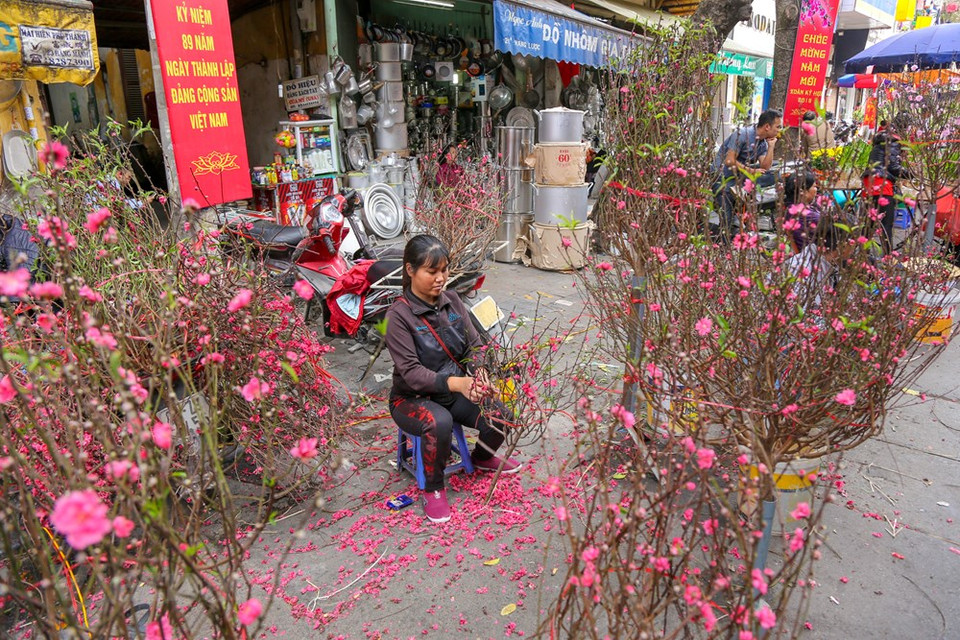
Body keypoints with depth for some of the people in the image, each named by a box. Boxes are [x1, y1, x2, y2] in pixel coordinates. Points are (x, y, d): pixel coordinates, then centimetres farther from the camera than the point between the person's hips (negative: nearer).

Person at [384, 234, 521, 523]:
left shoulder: (451, 300, -1)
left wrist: (480, 373, -23)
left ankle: (483, 457, 21)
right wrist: (454, 382, -38)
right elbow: (410, 372, -24)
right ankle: (433, 489, -8)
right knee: (439, 422, -37)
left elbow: (474, 344, 0)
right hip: (412, 398, -5)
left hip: (455, 392, 5)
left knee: (500, 416, -15)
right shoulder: (399, 315, -18)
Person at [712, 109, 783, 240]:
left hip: (740, 178, 8)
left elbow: (765, 167, 0)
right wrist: (751, 171, -14)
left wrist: (771, 146, -5)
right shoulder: (743, 134, -14)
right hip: (723, 176, -8)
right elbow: (729, 161, -20)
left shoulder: (763, 143, 9)